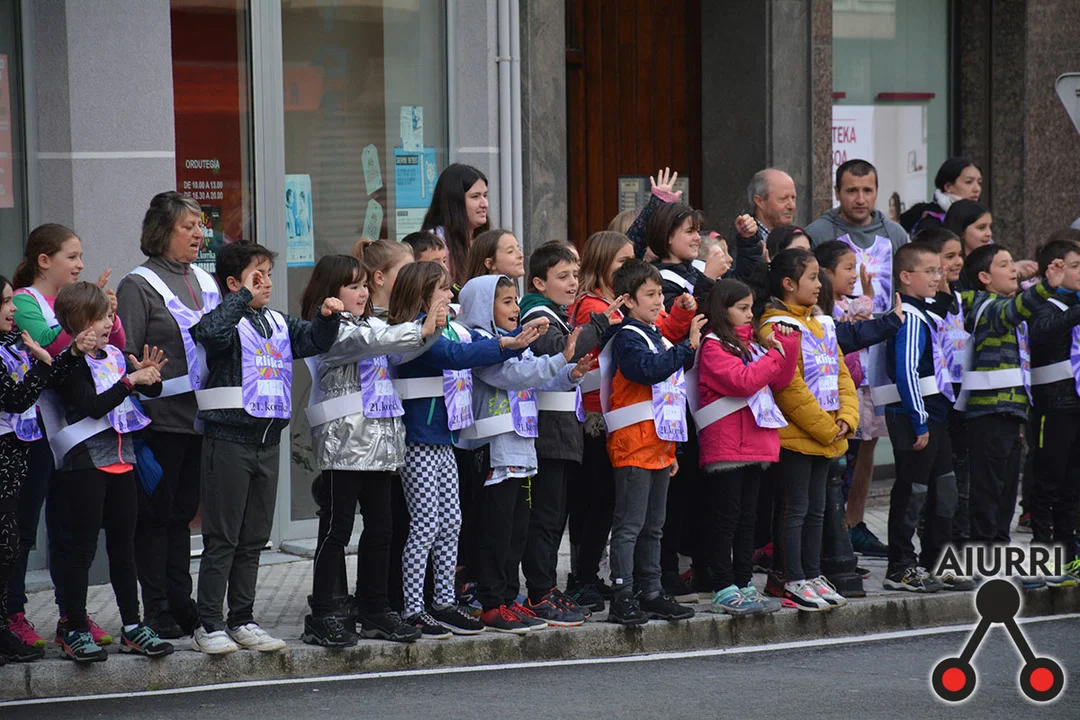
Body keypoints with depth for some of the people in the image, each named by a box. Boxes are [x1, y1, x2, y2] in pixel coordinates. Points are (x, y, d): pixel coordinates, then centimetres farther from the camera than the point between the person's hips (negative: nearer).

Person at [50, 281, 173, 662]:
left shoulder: (115, 355, 11)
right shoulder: (71, 363, -10)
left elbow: (152, 391, 17)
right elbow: (92, 405, -21)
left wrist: (150, 375, -5)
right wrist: (131, 380, -24)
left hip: (120, 459, 7)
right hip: (84, 463, -7)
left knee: (123, 545, 11)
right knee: (83, 547, -3)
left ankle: (132, 626, 16)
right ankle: (75, 631, 3)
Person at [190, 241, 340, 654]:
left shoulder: (279, 324, 13)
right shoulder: (228, 320, -8)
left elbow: (315, 341, 12)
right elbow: (210, 332, -30)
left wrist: (328, 317, -7)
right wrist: (244, 296, -22)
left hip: (267, 441, 7)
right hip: (229, 439, -7)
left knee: (254, 539, 12)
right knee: (222, 538, -3)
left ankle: (242, 621, 20)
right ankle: (209, 625, 1)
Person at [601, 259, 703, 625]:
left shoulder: (657, 336, 20)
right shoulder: (627, 338, -9)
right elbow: (649, 369, -29)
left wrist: (671, 447, 25)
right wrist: (688, 347, -30)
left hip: (659, 443, 9)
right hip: (633, 443, -9)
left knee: (653, 526, 13)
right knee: (629, 524, -9)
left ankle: (651, 594, 19)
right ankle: (622, 599, -9)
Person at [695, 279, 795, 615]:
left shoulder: (747, 344, 18)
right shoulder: (714, 347, -8)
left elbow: (779, 380, 16)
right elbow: (743, 380, -20)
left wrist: (787, 344, 3)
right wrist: (773, 355, -9)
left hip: (753, 445, 9)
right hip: (725, 446, -9)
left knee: (746, 518, 11)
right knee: (724, 518, -5)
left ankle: (744, 584, 16)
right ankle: (723, 590, -4)